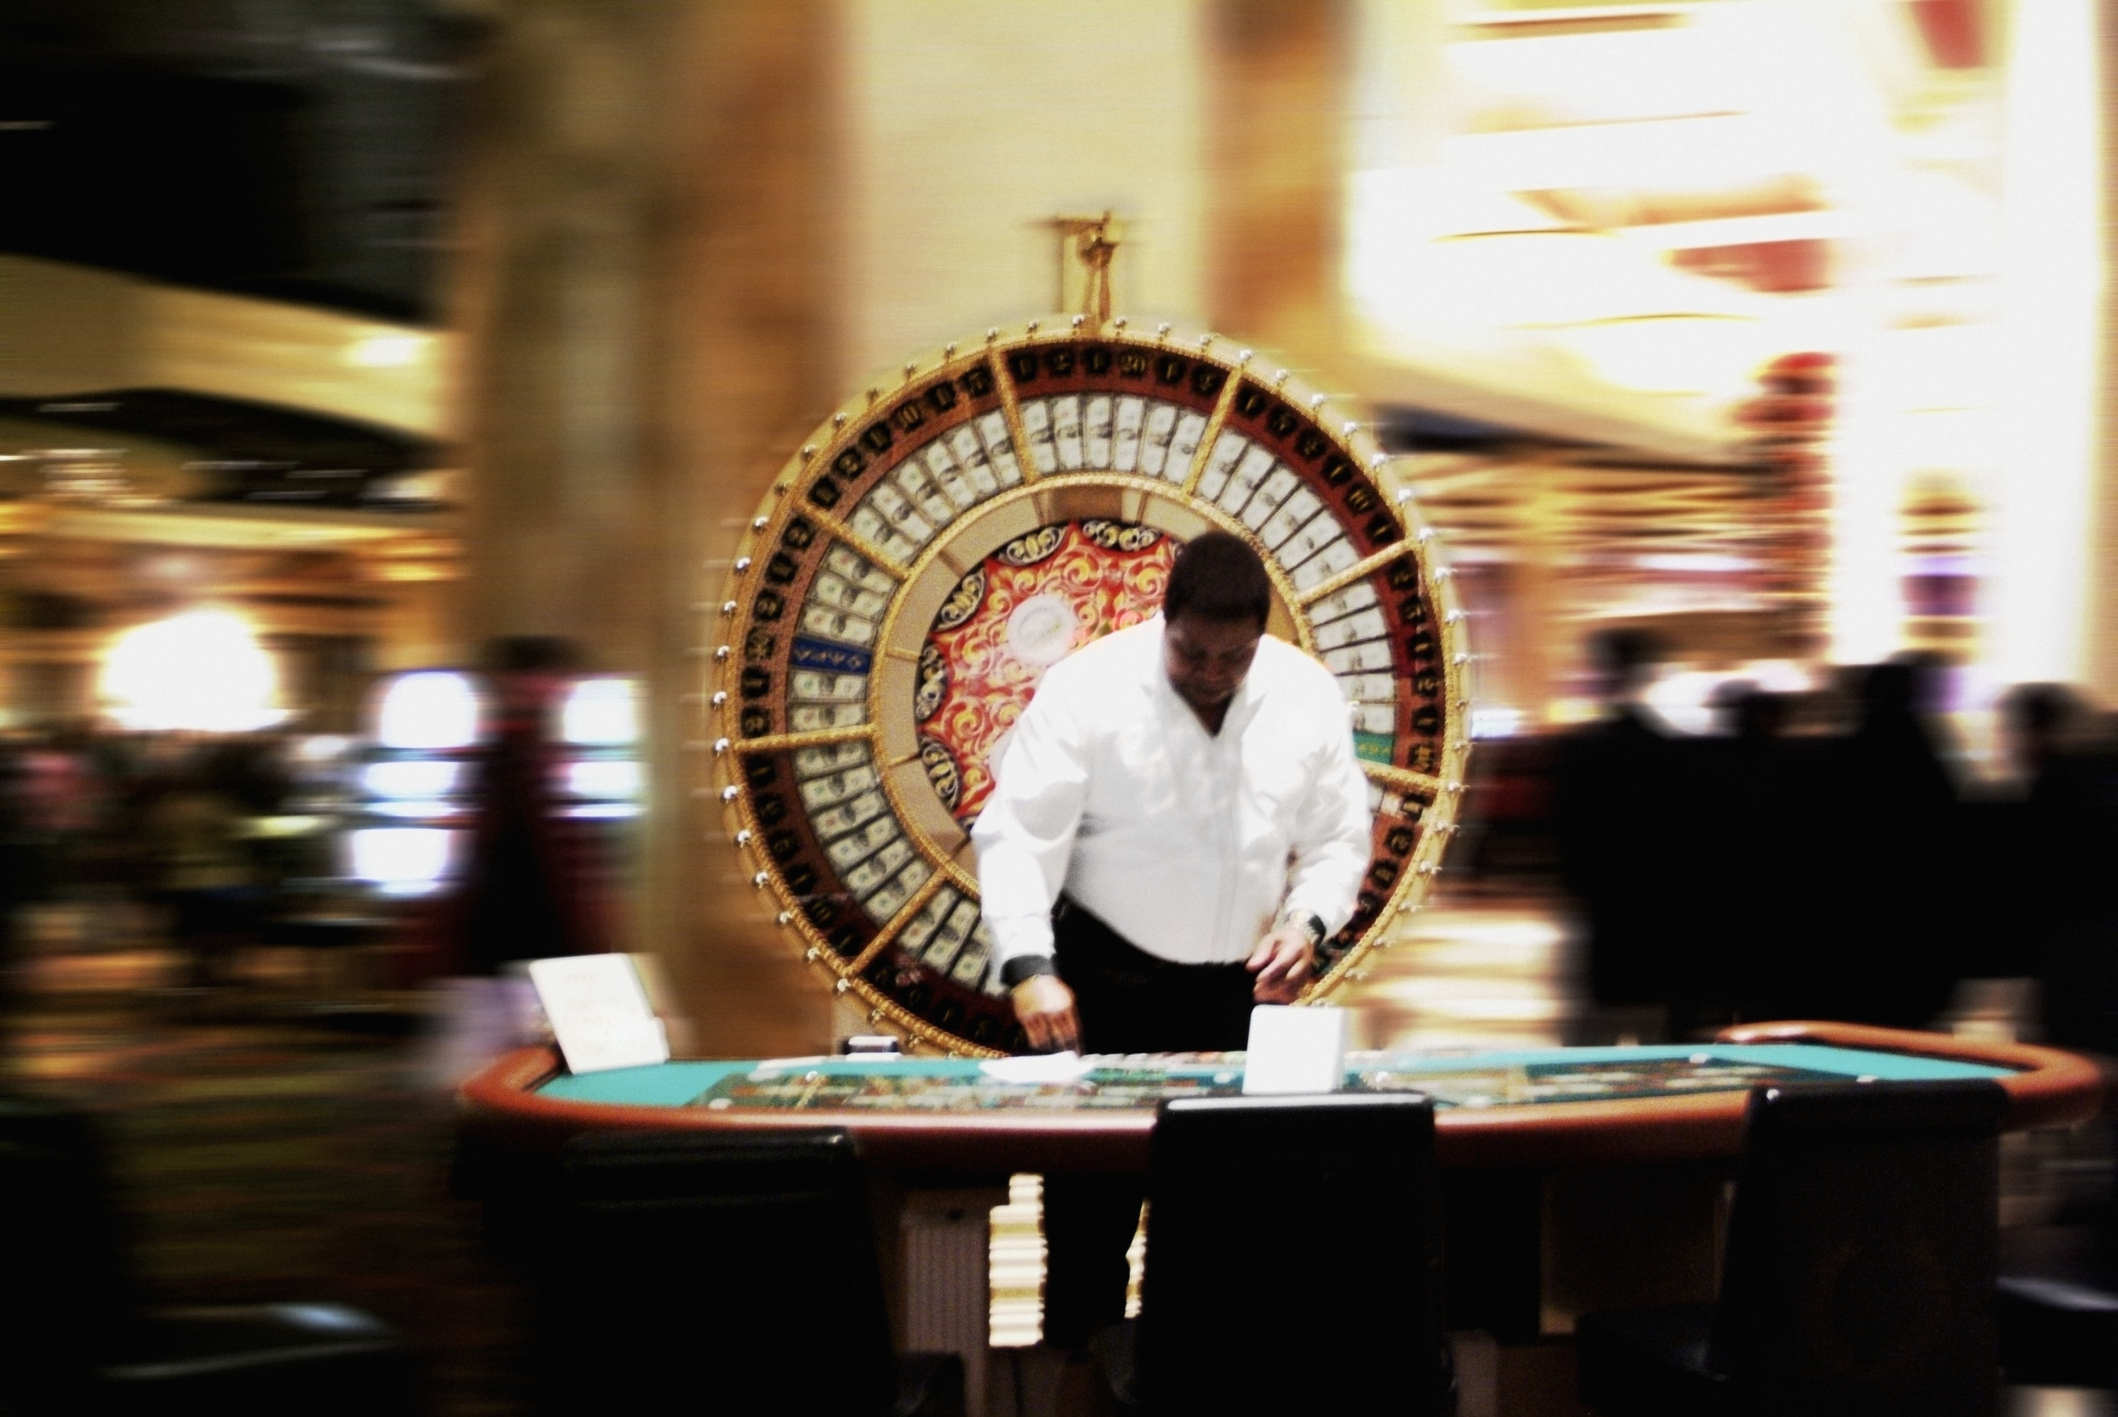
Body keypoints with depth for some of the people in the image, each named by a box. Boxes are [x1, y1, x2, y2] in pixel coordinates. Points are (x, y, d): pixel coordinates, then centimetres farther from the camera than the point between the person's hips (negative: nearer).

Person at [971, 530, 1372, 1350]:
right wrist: (1028, 967, -24)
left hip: (1240, 988, 3)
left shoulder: (1308, 699, -2)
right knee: (1091, 1201, -2)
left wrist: (1308, 922, -10)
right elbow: (1018, 835, -13)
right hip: (1108, 985, -3)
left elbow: (1337, 841, 9)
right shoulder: (1089, 690, -13)